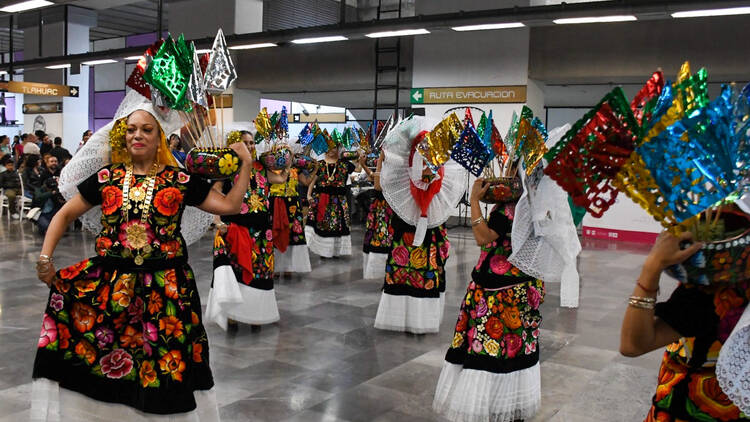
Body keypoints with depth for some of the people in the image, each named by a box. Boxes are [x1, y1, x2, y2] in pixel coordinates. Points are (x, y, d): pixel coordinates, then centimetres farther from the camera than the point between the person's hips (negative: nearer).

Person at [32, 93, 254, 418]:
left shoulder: (180, 180, 1)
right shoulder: (106, 178, 7)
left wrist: (246, 164, -3)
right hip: (110, 282, 2)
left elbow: (229, 205, 0)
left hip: (165, 287, -1)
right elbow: (64, 215, 14)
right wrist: (45, 258, 4)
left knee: (163, 368, 4)